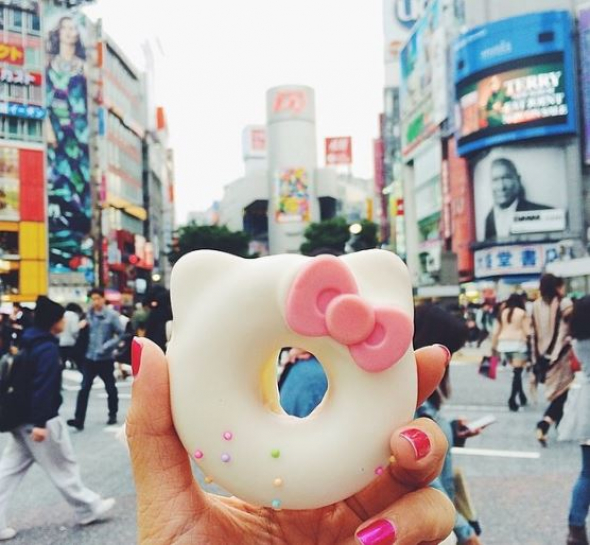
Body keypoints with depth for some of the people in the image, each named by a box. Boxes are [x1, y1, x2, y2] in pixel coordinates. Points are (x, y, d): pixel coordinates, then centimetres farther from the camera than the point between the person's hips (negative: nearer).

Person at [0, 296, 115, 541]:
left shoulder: (29, 342, 10)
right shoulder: (48, 348, -20)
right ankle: (89, 508, 21)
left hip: (21, 417, 9)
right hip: (40, 419, -9)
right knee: (63, 466, 6)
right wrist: (40, 423, -27)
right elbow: (43, 386, -26)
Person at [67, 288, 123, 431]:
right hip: (90, 357, 2)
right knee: (84, 388, -6)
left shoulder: (112, 315, -7)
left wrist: (108, 345, -19)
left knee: (110, 388, 12)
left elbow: (121, 334, -9)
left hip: (106, 359, -2)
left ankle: (112, 415, 30)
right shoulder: (88, 314, 4)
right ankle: (79, 419, -7)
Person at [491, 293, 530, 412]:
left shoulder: (502, 313, 10)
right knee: (517, 372, -4)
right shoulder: (522, 313, -2)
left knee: (516, 371, 18)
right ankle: (512, 399, -14)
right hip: (518, 343, -5)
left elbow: (496, 331, 8)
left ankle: (522, 396, 23)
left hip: (504, 343, 5)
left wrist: (494, 346, 13)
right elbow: (527, 332, -6)